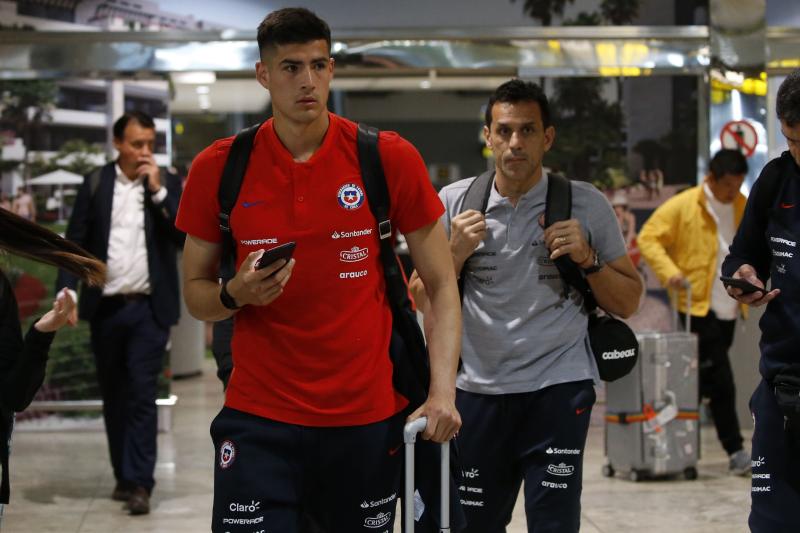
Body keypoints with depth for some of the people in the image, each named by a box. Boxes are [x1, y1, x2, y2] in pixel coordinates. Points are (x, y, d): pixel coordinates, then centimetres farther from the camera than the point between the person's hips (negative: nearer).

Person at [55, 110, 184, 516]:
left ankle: (139, 483, -9)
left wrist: (158, 191, -13)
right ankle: (123, 475, 21)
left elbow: (187, 238, -7)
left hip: (149, 308, -2)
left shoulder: (168, 184, 2)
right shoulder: (95, 184, 4)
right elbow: (76, 241, 2)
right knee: (114, 395, 10)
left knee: (142, 394, -8)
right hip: (105, 307, 2)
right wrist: (66, 290, -10)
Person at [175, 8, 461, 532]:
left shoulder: (390, 158, -4)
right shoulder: (218, 168, -1)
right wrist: (238, 294, -14)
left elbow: (442, 284, 1)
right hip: (259, 417, 0)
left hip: (369, 415, 0)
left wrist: (443, 391, -11)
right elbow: (196, 293, 8)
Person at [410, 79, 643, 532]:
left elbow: (627, 303, 5)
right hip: (477, 389, 2)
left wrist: (587, 259, -11)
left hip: (558, 390, -2)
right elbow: (422, 300, 8)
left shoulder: (588, 206, 0)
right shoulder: (454, 203, 3)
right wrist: (456, 253, -8)